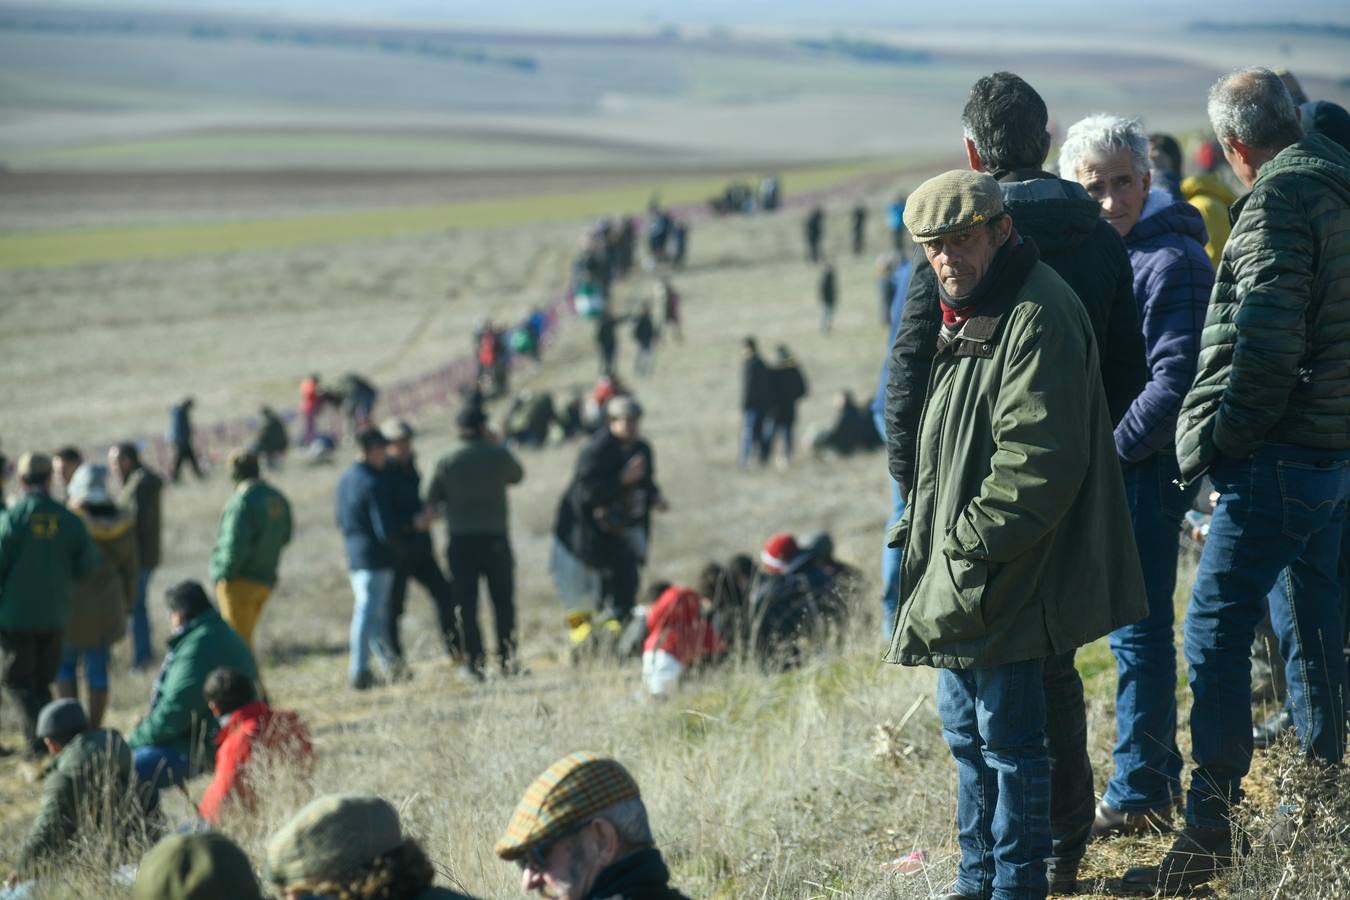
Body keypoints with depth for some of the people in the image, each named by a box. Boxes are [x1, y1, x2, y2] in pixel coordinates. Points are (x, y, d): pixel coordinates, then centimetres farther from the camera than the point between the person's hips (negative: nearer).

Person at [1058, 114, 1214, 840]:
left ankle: (1139, 795, 4)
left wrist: (1109, 449, -18)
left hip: (1147, 472, -9)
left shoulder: (1173, 260, -16)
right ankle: (1159, 774, 28)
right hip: (1104, 472, 9)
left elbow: (1175, 380, -21)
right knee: (1134, 626, 17)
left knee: (1139, 630, -3)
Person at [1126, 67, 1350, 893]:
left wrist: (1212, 443, -12)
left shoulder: (1280, 200, -14)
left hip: (1282, 455, -9)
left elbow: (1264, 345, -21)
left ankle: (1212, 829, -10)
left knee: (1217, 629, -8)